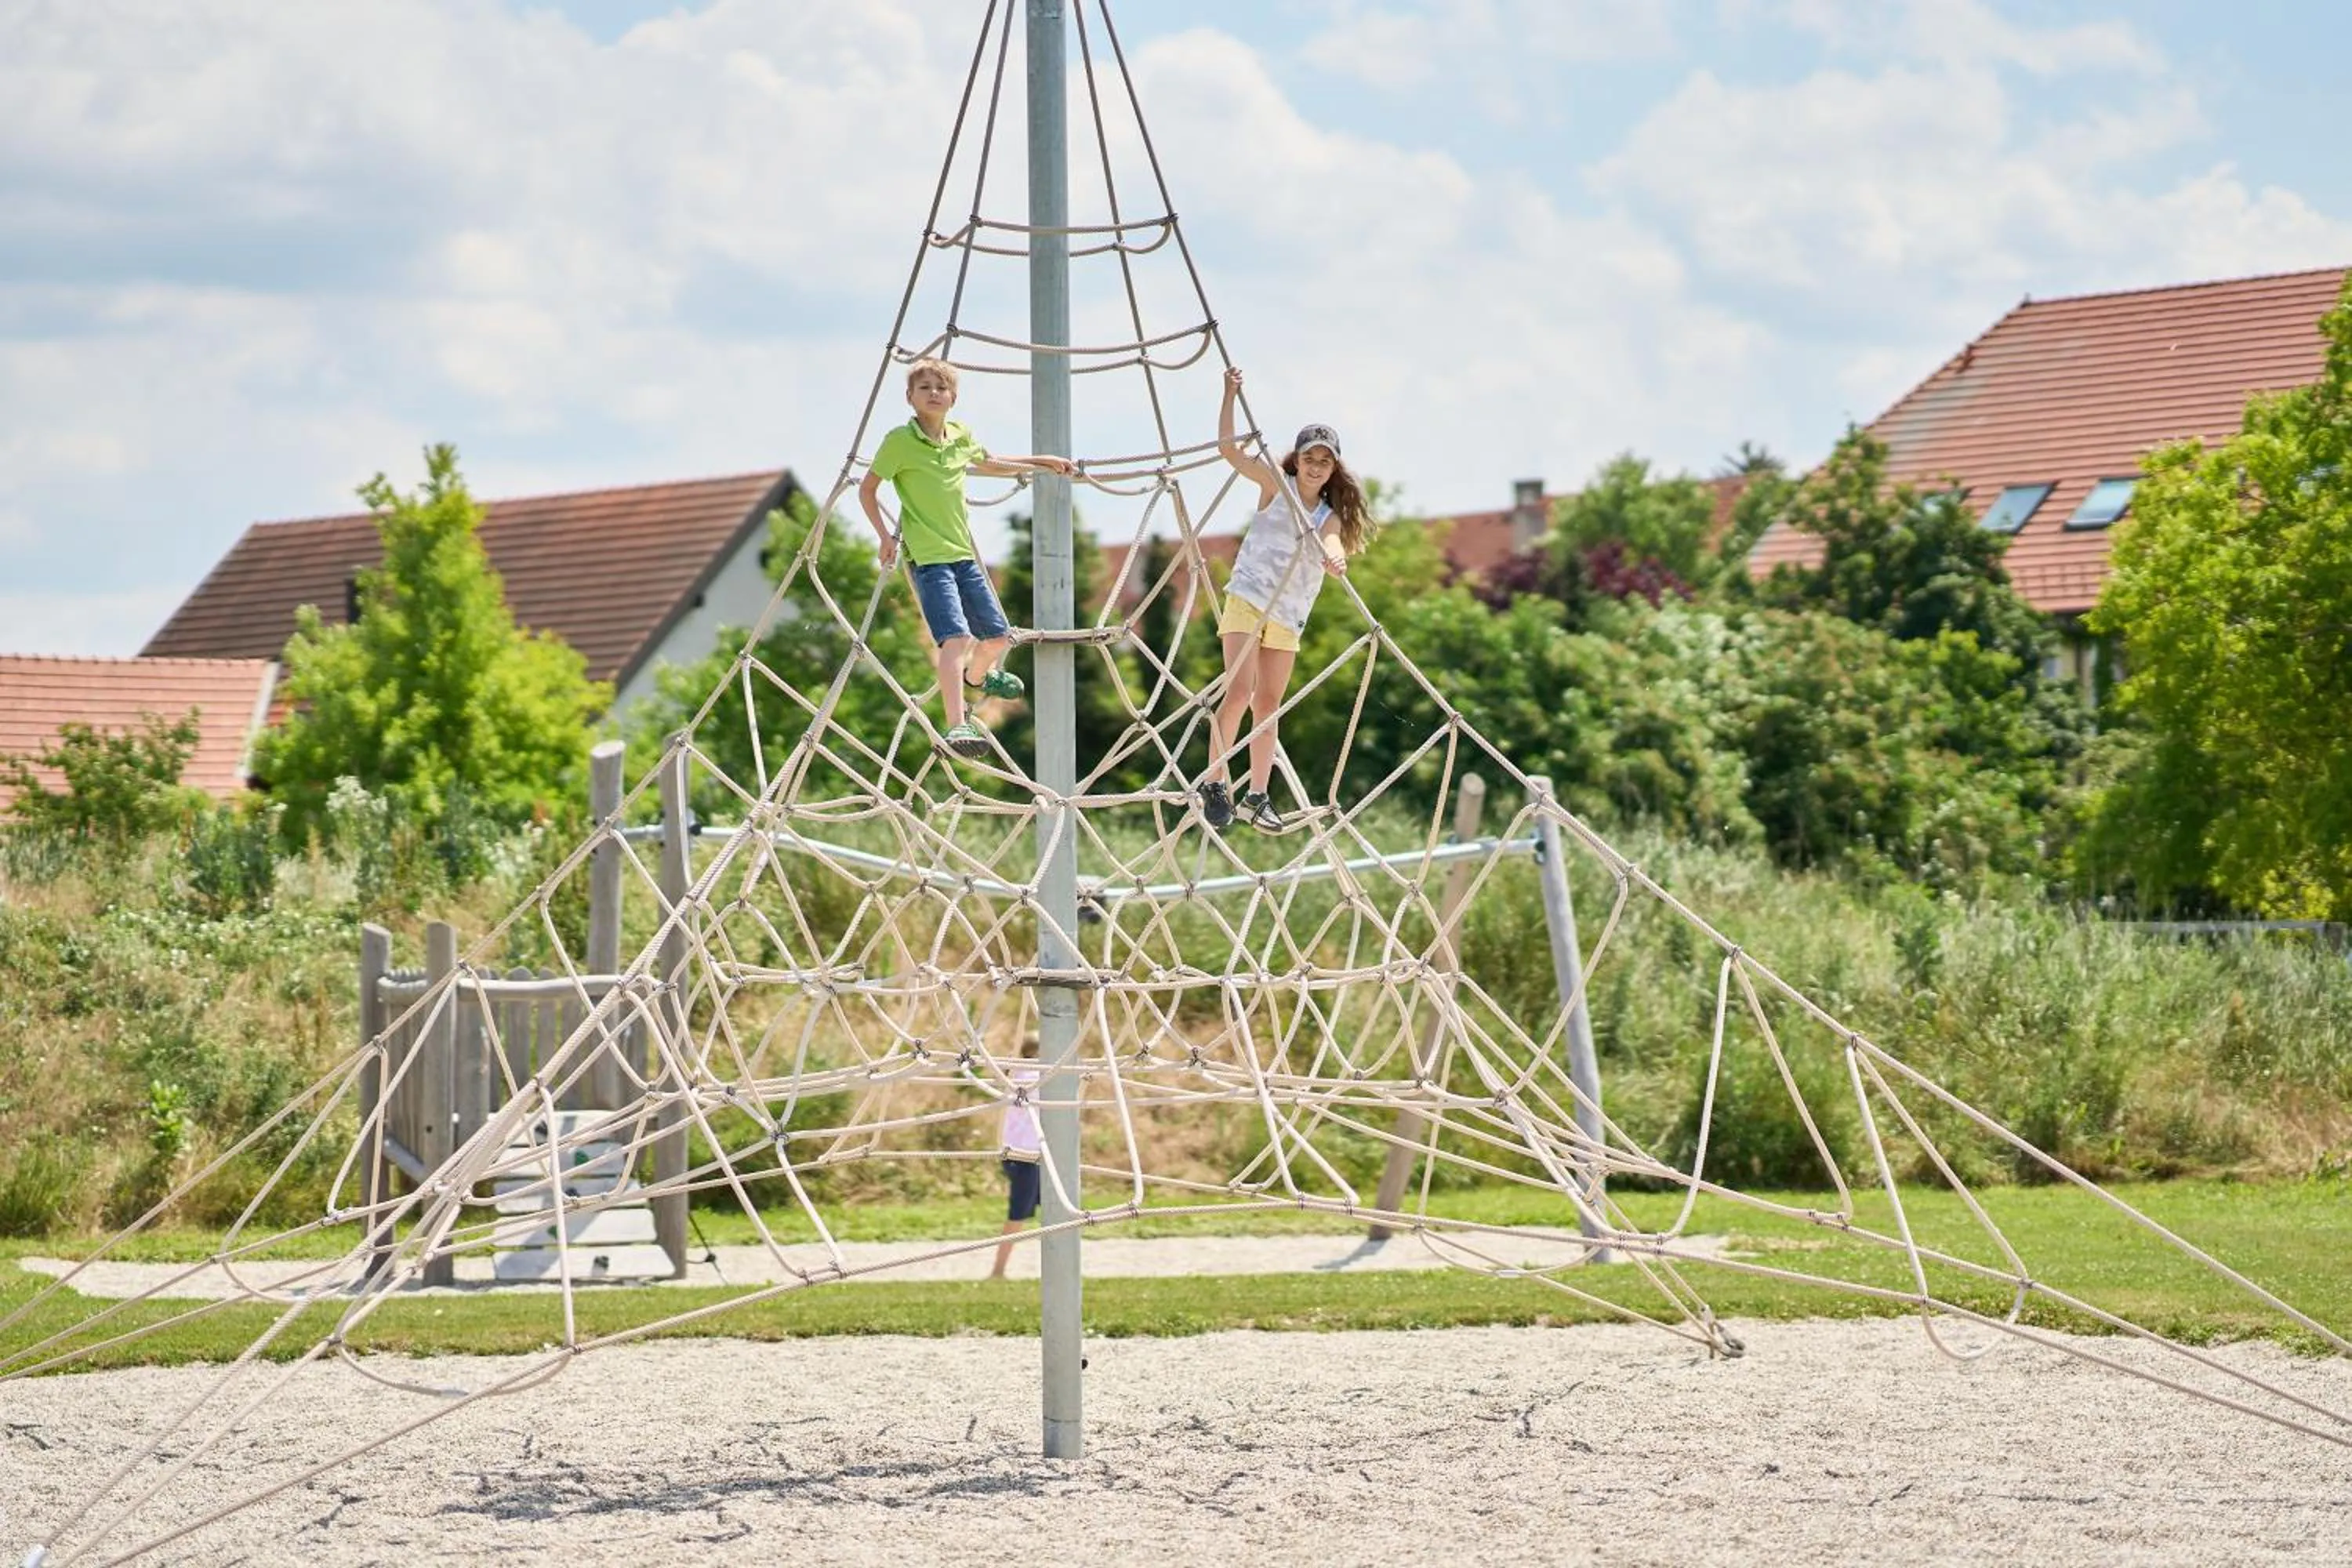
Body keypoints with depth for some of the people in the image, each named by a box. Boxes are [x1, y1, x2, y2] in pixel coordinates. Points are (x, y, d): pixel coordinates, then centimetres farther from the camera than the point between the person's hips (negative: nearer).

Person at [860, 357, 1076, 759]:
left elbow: (989, 464, 30)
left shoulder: (961, 438, 8)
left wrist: (1042, 463, 28)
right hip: (928, 559, -7)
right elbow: (867, 488, 0)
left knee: (998, 636, 15)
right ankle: (956, 726, -31)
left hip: (965, 555, 7)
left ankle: (974, 679, 50)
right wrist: (886, 536, -9)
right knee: (956, 636, -25)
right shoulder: (900, 441, -9)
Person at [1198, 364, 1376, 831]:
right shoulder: (1276, 484, 3)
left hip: (1288, 617, 4)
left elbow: (1333, 546, -13)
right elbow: (1229, 448, -7)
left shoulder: (1330, 516, 9)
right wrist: (1230, 396, -18)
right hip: (1248, 599, -4)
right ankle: (1214, 783, -12)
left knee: (1268, 706, 8)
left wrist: (1335, 560, -37)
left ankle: (1258, 796, 13)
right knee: (1239, 692, -17)